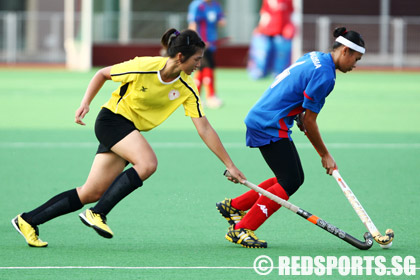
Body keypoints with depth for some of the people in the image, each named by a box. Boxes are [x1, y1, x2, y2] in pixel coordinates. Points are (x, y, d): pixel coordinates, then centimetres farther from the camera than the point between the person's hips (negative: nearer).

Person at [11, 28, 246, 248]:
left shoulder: (187, 89, -8)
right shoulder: (143, 67, -21)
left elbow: (205, 128, -6)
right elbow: (103, 74, -4)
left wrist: (230, 165, -9)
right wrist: (86, 103, -12)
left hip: (132, 131, 6)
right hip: (112, 119, -6)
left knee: (92, 193, 1)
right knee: (148, 163, -30)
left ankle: (28, 221, 10)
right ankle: (97, 214, -20)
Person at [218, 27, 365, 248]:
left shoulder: (315, 57, 11)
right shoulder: (324, 74, -18)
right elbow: (309, 120, -14)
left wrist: (299, 116, 15)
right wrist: (325, 155, -4)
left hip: (260, 120, 10)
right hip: (270, 126, -10)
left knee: (295, 178, 13)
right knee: (290, 182, -9)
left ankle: (233, 206, 20)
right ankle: (241, 230, -7)